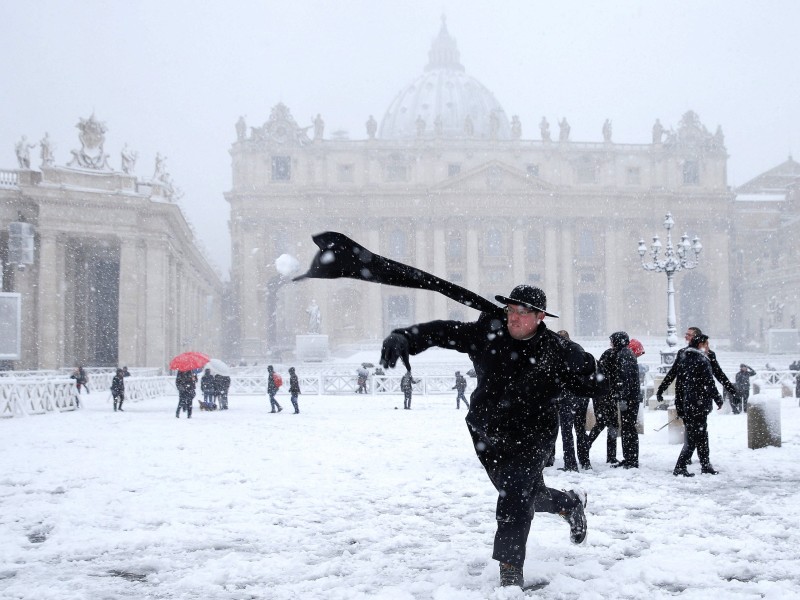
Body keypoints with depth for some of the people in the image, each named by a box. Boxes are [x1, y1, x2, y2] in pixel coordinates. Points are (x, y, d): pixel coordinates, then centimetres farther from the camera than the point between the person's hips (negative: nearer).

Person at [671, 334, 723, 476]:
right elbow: (709, 383, -13)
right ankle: (680, 467, -7)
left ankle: (705, 465, 21)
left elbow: (679, 383, 14)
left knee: (702, 436, 17)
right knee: (694, 437, -4)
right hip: (699, 405, -8)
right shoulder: (702, 361, -13)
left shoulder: (684, 359, 12)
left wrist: (679, 405, 17)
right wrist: (718, 399, 0)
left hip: (686, 404, 9)